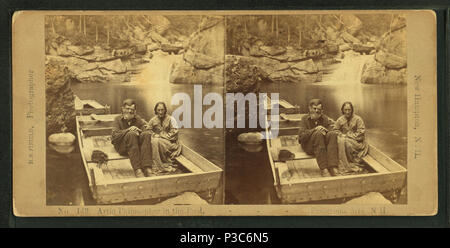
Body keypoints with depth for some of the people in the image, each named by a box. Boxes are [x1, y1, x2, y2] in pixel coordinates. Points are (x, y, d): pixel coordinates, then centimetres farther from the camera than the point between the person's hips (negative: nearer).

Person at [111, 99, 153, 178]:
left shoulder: (138, 119, 19)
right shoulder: (118, 119, 11)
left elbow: (147, 130, 5)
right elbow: (114, 135, -5)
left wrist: (138, 131, -16)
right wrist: (128, 130, -19)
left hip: (137, 146, 3)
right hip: (122, 147, -3)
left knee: (147, 134, -27)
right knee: (131, 134, -34)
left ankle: (147, 168, -43)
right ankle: (137, 170, -47)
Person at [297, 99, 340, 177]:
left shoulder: (325, 119, 15)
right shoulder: (305, 119, 7)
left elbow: (334, 131, 1)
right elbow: (301, 136, -7)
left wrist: (325, 130, -20)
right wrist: (314, 130, -19)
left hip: (324, 146, 3)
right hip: (308, 146, -3)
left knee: (332, 134, -27)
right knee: (318, 134, -33)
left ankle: (333, 168, -41)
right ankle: (323, 169, -41)